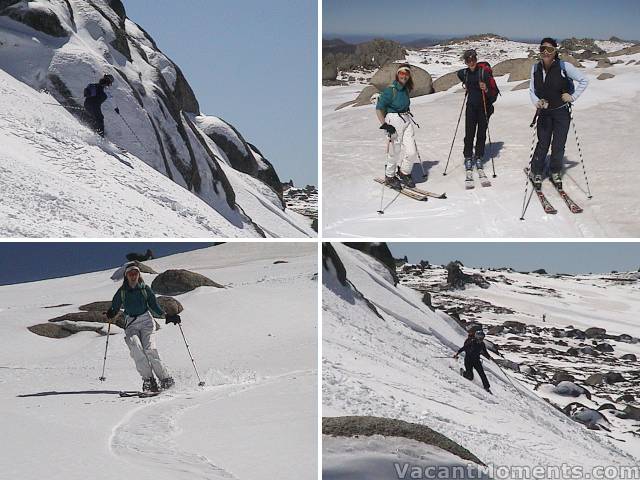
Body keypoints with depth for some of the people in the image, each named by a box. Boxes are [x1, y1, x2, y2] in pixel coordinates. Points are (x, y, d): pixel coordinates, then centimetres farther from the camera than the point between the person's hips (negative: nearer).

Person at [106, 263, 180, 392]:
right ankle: (148, 380, -25)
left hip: (146, 321, -1)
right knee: (136, 347, -26)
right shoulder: (122, 292, 9)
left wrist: (167, 316, 1)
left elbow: (154, 306, 13)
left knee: (149, 350, -20)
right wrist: (111, 314, -10)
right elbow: (114, 308, 13)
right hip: (131, 324, 1)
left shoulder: (145, 289, 8)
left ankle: (166, 380, -16)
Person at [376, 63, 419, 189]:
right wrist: (384, 124, -20)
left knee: (412, 152, 0)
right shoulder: (390, 90, -12)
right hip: (394, 121, -6)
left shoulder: (406, 89, 9)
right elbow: (379, 108, -12)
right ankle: (389, 177, 21)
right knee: (395, 153, -1)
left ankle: (404, 173, 25)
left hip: (407, 120, 6)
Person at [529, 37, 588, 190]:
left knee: (558, 145, 2)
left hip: (562, 112, -2)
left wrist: (572, 97, -10)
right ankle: (536, 173, 17)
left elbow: (584, 81, -6)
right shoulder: (535, 68, -2)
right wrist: (537, 102, -14)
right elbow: (532, 90, 5)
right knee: (542, 144, 0)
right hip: (544, 113, 2)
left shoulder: (564, 66, -14)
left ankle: (555, 173, 22)